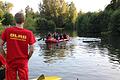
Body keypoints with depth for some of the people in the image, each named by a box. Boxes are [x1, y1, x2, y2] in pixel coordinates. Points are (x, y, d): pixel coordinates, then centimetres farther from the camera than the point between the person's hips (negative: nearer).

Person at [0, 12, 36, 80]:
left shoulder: (7, 31, -8)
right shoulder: (29, 33, -10)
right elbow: (32, 50, -8)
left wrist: (5, 56, 9)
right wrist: (27, 58, 8)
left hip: (10, 61, 1)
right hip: (23, 62, -1)